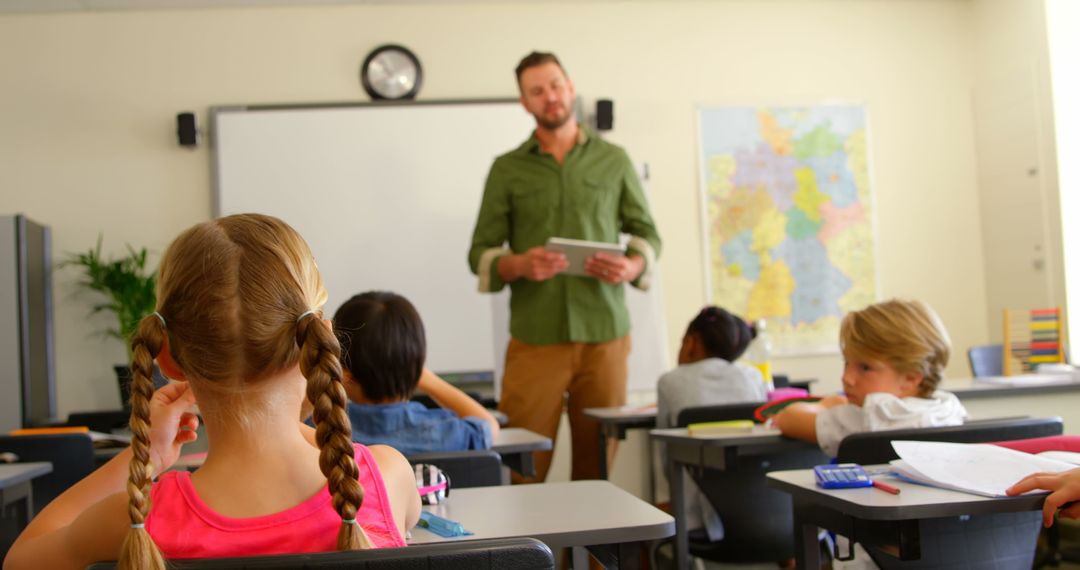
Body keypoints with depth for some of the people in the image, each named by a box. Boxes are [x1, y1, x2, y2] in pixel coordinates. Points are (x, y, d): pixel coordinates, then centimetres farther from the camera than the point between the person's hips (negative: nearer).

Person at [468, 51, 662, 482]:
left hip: (605, 334, 1)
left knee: (598, 463, 4)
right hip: (535, 337, -1)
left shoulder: (614, 161, 11)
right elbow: (481, 253, 8)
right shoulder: (507, 169, 9)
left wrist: (632, 266, -8)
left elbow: (647, 232, 15)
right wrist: (519, 265, -14)